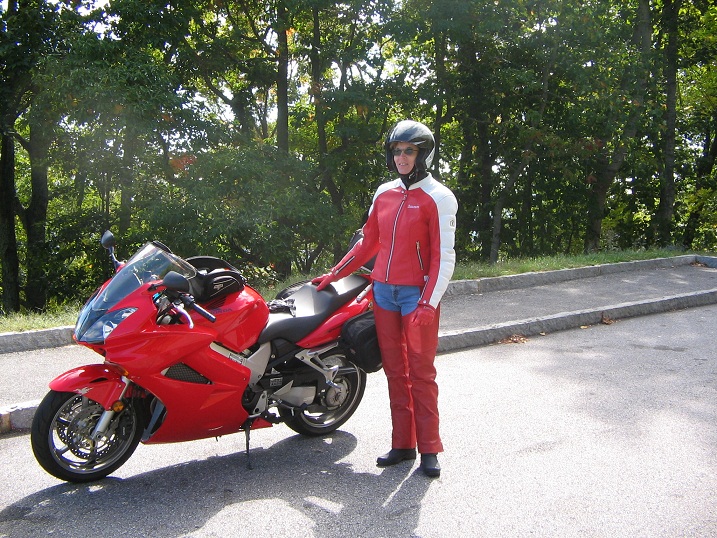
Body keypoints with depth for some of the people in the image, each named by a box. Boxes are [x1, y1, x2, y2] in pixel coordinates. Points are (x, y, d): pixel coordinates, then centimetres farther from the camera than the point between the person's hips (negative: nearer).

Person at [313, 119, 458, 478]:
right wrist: (333, 275, 19)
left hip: (417, 295, -6)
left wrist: (429, 302, -20)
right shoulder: (384, 193, 12)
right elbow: (368, 243, 20)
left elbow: (444, 257, -10)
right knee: (395, 370, 9)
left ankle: (429, 449, 9)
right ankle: (403, 444, 17)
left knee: (421, 372, -2)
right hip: (383, 291, 6)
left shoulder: (438, 197, -6)